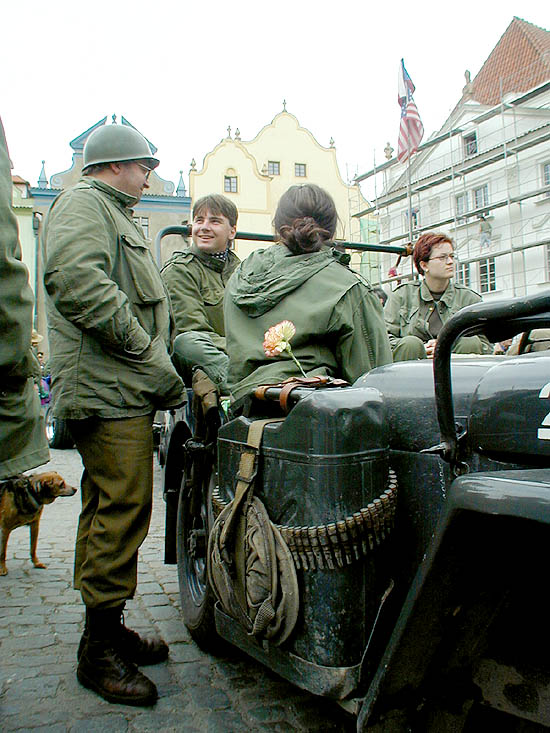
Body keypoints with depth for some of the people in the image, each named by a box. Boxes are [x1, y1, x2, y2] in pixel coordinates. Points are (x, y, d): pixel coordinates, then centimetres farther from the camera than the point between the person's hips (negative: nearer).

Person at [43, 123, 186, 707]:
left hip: (121, 391, 11)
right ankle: (100, 648, 2)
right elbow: (76, 280, -22)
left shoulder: (115, 216, 30)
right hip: (107, 389, -11)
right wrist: (151, 359, -20)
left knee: (108, 512, 14)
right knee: (124, 510, -10)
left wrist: (157, 366, 16)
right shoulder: (82, 204, -3)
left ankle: (105, 629, 25)